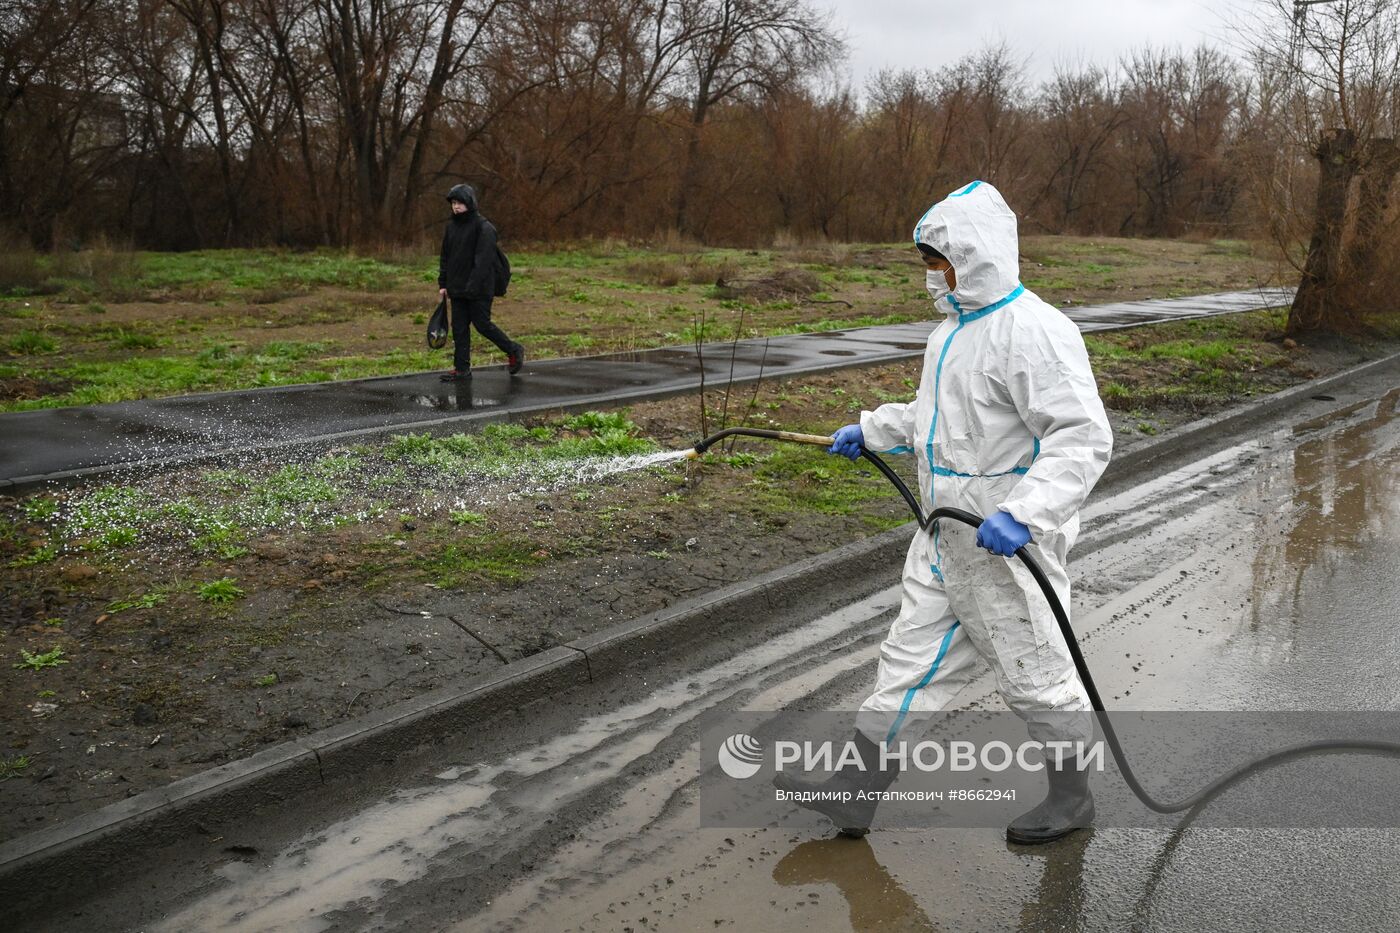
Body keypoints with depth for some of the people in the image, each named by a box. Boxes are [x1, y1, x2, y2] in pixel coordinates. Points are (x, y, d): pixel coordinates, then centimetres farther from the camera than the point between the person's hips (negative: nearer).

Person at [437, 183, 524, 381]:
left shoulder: (484, 227, -11)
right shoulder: (451, 226, 12)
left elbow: (484, 259, -19)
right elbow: (445, 257, 18)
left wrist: (473, 285, -25)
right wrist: (443, 283, 12)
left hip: (479, 290, -7)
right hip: (457, 289, 7)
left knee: (482, 324, -2)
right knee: (459, 328, 5)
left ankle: (514, 351, 17)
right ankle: (462, 368, 11)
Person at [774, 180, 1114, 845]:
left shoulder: (1033, 332, -20)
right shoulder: (958, 326, 12)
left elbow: (1084, 437, -28)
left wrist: (1022, 513, -38)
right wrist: (871, 430, 28)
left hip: (1004, 546, -10)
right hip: (945, 539, 10)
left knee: (1033, 673, 7)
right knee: (912, 657, 12)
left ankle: (1072, 797, 30)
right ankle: (855, 792, 20)